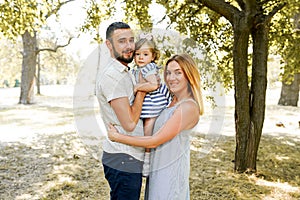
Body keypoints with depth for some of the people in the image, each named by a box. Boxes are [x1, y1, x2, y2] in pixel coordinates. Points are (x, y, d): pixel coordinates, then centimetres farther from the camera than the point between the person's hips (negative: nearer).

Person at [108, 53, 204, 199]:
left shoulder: (188, 107, -23)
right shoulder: (174, 100, 5)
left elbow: (153, 142, -23)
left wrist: (117, 137, -15)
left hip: (170, 171, -8)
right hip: (158, 167, 8)